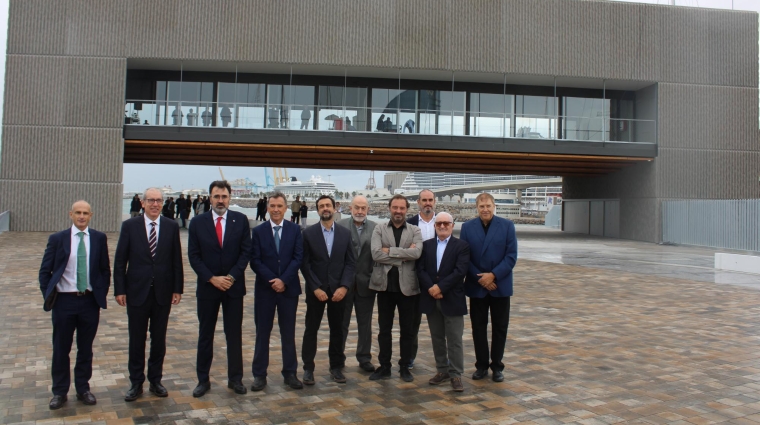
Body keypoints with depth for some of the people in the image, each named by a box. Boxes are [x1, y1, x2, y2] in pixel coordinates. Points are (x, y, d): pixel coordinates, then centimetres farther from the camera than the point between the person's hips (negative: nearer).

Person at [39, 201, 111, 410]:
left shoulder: (99, 238, 1)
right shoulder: (57, 239, -2)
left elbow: (105, 270, 7)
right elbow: (44, 271, 2)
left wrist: (102, 295, 1)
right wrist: (49, 296, -4)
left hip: (90, 301, 1)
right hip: (64, 300, -1)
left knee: (85, 348, 11)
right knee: (61, 349, 9)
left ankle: (83, 389, 25)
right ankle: (59, 392, 22)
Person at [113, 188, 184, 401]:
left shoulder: (172, 226, 1)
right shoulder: (129, 226, -2)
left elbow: (177, 261, 3)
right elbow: (120, 261, -1)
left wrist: (177, 288, 0)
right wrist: (120, 290, -6)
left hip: (163, 292, 1)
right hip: (137, 291, -1)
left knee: (159, 339, 10)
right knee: (136, 340, 8)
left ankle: (155, 380, 24)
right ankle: (136, 382, 20)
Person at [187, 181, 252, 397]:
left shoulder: (240, 220, 0)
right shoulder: (198, 222, 0)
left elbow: (246, 251, -2)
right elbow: (193, 256, -2)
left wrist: (231, 277, -12)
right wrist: (212, 278, -12)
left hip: (234, 286, 0)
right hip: (207, 286, 0)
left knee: (234, 334, 6)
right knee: (205, 335, 8)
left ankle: (235, 378, 17)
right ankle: (203, 380, 18)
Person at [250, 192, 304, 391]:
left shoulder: (295, 230, 3)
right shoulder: (258, 231, 1)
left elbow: (298, 257, -4)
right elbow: (255, 261, -4)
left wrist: (283, 280, -15)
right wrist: (272, 280, -15)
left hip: (289, 288, 0)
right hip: (264, 289, 0)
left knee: (288, 333, 7)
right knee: (262, 332, 6)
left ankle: (290, 373, 17)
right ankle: (259, 374, 14)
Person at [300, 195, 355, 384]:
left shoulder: (345, 233, 4)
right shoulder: (308, 233, -2)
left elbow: (350, 263, 2)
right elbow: (305, 264, -4)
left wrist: (344, 287, -10)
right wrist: (316, 288, -12)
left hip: (338, 290, 2)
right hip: (316, 290, -1)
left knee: (337, 330, 9)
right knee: (311, 329, 5)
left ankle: (336, 367, 21)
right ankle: (308, 368, 15)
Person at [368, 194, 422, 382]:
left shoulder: (415, 231, 4)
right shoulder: (379, 229, 4)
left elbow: (417, 253, -15)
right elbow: (376, 254, -12)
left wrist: (390, 250, -16)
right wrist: (404, 256, -14)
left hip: (407, 286, 0)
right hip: (385, 285, 0)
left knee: (407, 329, 8)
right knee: (384, 328, 9)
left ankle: (404, 367, 21)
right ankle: (384, 366, 20)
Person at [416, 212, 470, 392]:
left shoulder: (462, 246, -1)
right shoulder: (426, 245, 10)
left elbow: (460, 271, -12)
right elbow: (420, 269, 1)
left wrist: (440, 287, -17)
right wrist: (430, 288, -14)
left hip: (452, 299, -3)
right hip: (431, 298, 4)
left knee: (454, 339, 1)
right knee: (437, 338, 12)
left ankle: (456, 374, 10)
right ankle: (442, 370, 23)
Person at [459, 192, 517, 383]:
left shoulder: (507, 226, -2)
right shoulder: (467, 227, 1)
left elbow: (511, 256, -6)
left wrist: (493, 275, -16)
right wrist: (480, 278, -12)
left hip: (500, 285, 0)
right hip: (476, 287, 1)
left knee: (500, 328, 7)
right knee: (478, 327, 7)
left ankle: (497, 366, 20)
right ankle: (481, 365, 19)